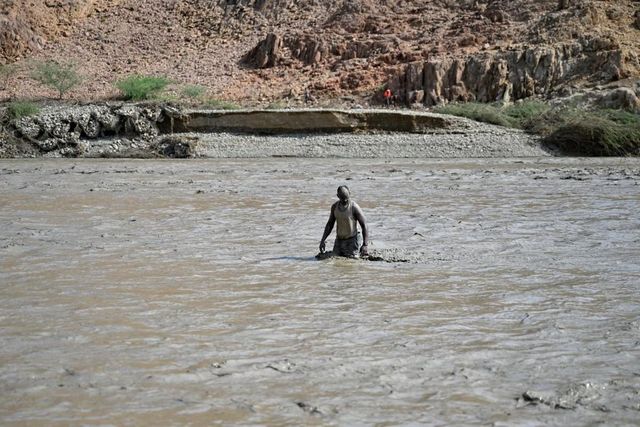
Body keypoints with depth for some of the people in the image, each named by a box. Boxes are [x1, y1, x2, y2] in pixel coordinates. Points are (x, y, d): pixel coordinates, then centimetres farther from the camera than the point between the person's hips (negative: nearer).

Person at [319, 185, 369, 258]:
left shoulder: (354, 207, -17)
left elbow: (364, 225, -17)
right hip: (339, 240, 5)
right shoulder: (334, 206, 0)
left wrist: (365, 245, -26)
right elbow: (330, 224, 11)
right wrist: (322, 240, 3)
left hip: (351, 240, -5)